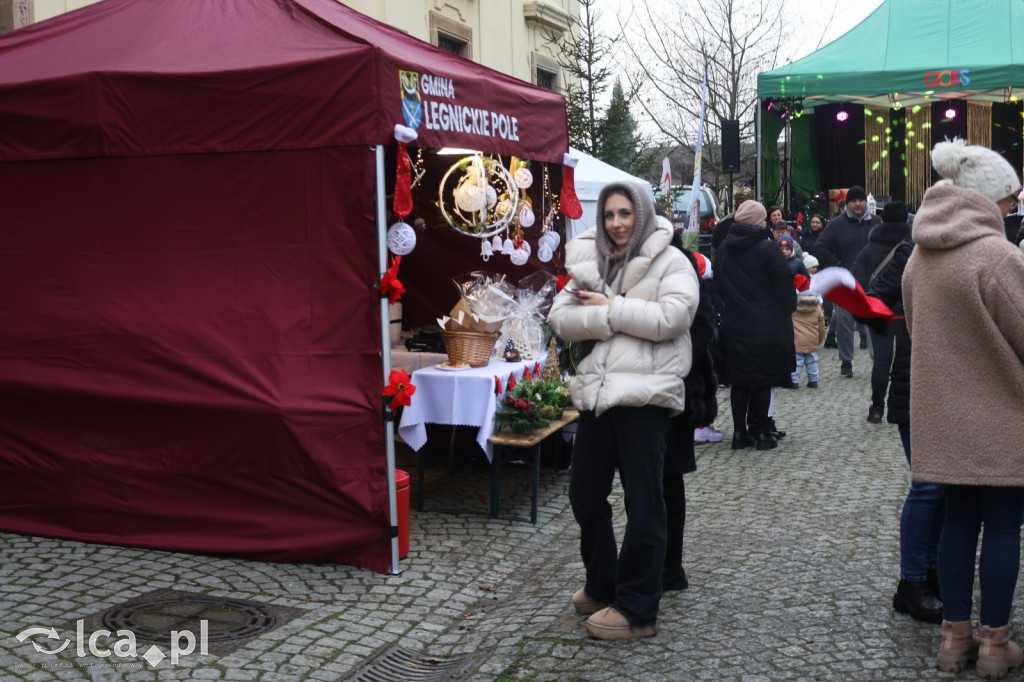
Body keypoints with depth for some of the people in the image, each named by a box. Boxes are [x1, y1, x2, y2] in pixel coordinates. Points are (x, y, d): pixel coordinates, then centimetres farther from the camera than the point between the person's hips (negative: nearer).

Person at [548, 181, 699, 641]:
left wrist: (609, 306, -9)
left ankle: (637, 610, 10)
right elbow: (561, 318, 2)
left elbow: (670, 318, -16)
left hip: (644, 393, -6)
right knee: (584, 495, 15)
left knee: (643, 504, 0)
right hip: (598, 392, 6)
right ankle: (602, 586, 33)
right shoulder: (588, 263, 14)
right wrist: (608, 320, -14)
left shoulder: (669, 262, 0)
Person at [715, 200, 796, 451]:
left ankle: (740, 432, 11)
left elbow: (718, 282, 11)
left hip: (733, 324, 4)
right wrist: (786, 311, 5)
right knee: (764, 378, 4)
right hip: (765, 325, -4)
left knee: (738, 379, 10)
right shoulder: (767, 248, -11)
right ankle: (761, 433, 6)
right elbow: (783, 283, -9)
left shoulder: (724, 248, 4)